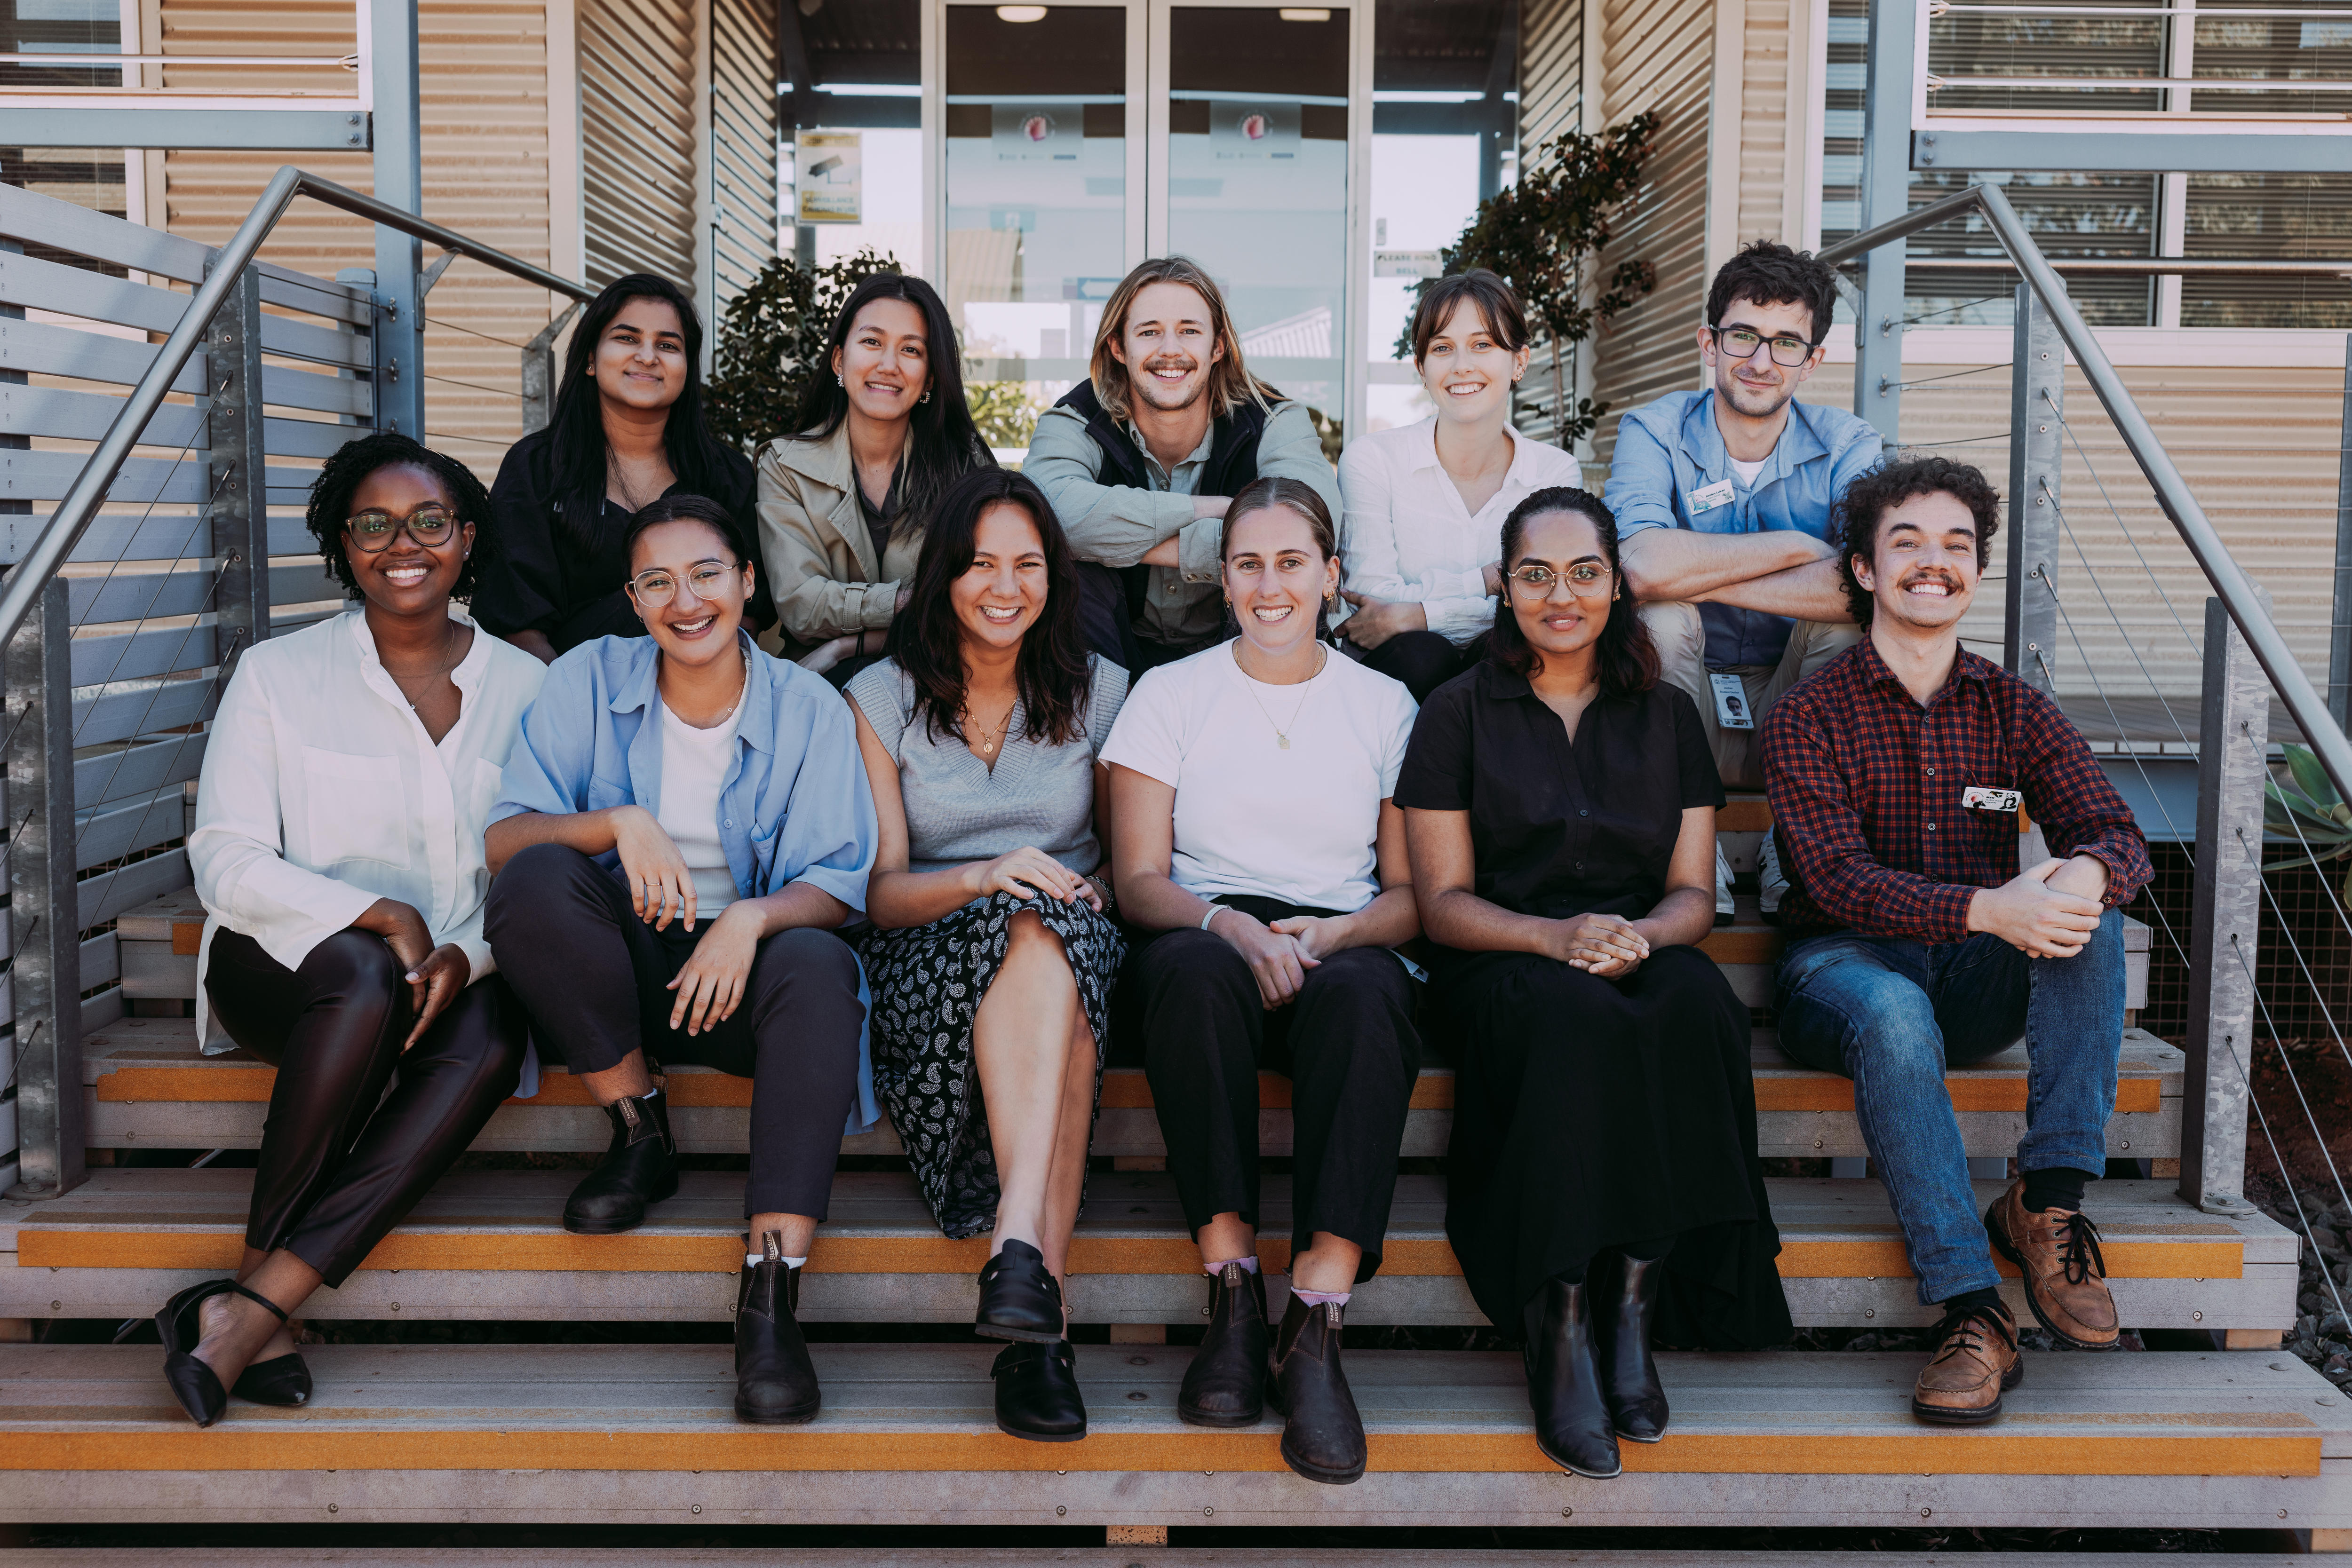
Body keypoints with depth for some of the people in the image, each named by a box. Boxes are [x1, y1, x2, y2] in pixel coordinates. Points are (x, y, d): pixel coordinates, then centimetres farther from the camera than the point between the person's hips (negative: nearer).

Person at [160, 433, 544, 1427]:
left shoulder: (524, 686, 7)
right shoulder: (276, 675, 2)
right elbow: (226, 862, -6)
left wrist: (466, 955, -19)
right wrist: (376, 915, -22)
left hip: (458, 972, 2)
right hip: (282, 964, -2)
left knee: (493, 1031, -33)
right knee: (366, 975, -37)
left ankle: (252, 1309, -35)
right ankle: (262, 1276, -24)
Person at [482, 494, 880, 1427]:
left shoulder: (808, 709, 0)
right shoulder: (589, 681, 1)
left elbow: (836, 886, -6)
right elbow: (504, 837, -7)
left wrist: (752, 917, -28)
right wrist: (623, 823, -26)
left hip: (741, 965, -1)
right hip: (620, 960, 1)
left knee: (818, 967, -35)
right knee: (536, 879, -29)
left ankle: (771, 1293, -38)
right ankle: (640, 1134, -12)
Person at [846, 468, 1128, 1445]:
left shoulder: (1098, 691, 12)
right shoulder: (882, 698, 7)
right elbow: (879, 889, 1)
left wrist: (1087, 886, -7)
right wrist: (981, 878, -19)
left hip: (1074, 947, 1)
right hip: (930, 962, -1)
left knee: (1046, 927, -37)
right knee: (1027, 922, -37)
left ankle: (1019, 1248, -49)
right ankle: (1043, 1306, -46)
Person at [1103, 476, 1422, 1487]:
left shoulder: (1384, 707, 14)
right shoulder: (1170, 694, 12)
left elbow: (1411, 896, 10)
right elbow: (1138, 881, 4)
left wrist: (1330, 934, -12)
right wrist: (1229, 923, -17)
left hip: (1342, 943, 1)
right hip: (1205, 937, 0)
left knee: (1365, 995, -36)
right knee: (1196, 971, -37)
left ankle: (1315, 1327, -37)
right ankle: (1232, 1293, -34)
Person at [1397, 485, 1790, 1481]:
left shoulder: (1665, 716, 17)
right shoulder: (1459, 714, 9)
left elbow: (1692, 893, 12)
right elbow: (1442, 902, 2)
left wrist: (1637, 935, -13)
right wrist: (1554, 935, -17)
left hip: (1644, 956, 2)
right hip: (1504, 964, -2)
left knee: (1695, 1005, -34)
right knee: (1579, 1018, -38)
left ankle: (1635, 1305, -29)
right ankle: (1560, 1327, -34)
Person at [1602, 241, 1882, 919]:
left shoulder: (1846, 446, -5)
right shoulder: (1654, 431, -8)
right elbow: (1643, 566, -32)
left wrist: (1701, 577, -29)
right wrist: (1798, 546, -23)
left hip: (1797, 720, 1)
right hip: (1680, 721, -1)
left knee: (1848, 611, -25)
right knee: (1660, 613, -29)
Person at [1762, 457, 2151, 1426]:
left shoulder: (2015, 711, 9)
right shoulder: (1809, 717, -3)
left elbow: (2117, 833, -4)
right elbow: (1838, 880, -16)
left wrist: (2087, 873, -32)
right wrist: (1986, 908, -34)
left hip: (1978, 982, 4)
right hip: (1846, 966, -3)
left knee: (2089, 906, -24)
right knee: (1894, 1014, -37)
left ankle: (2049, 1200, -24)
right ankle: (1970, 1311, -37)